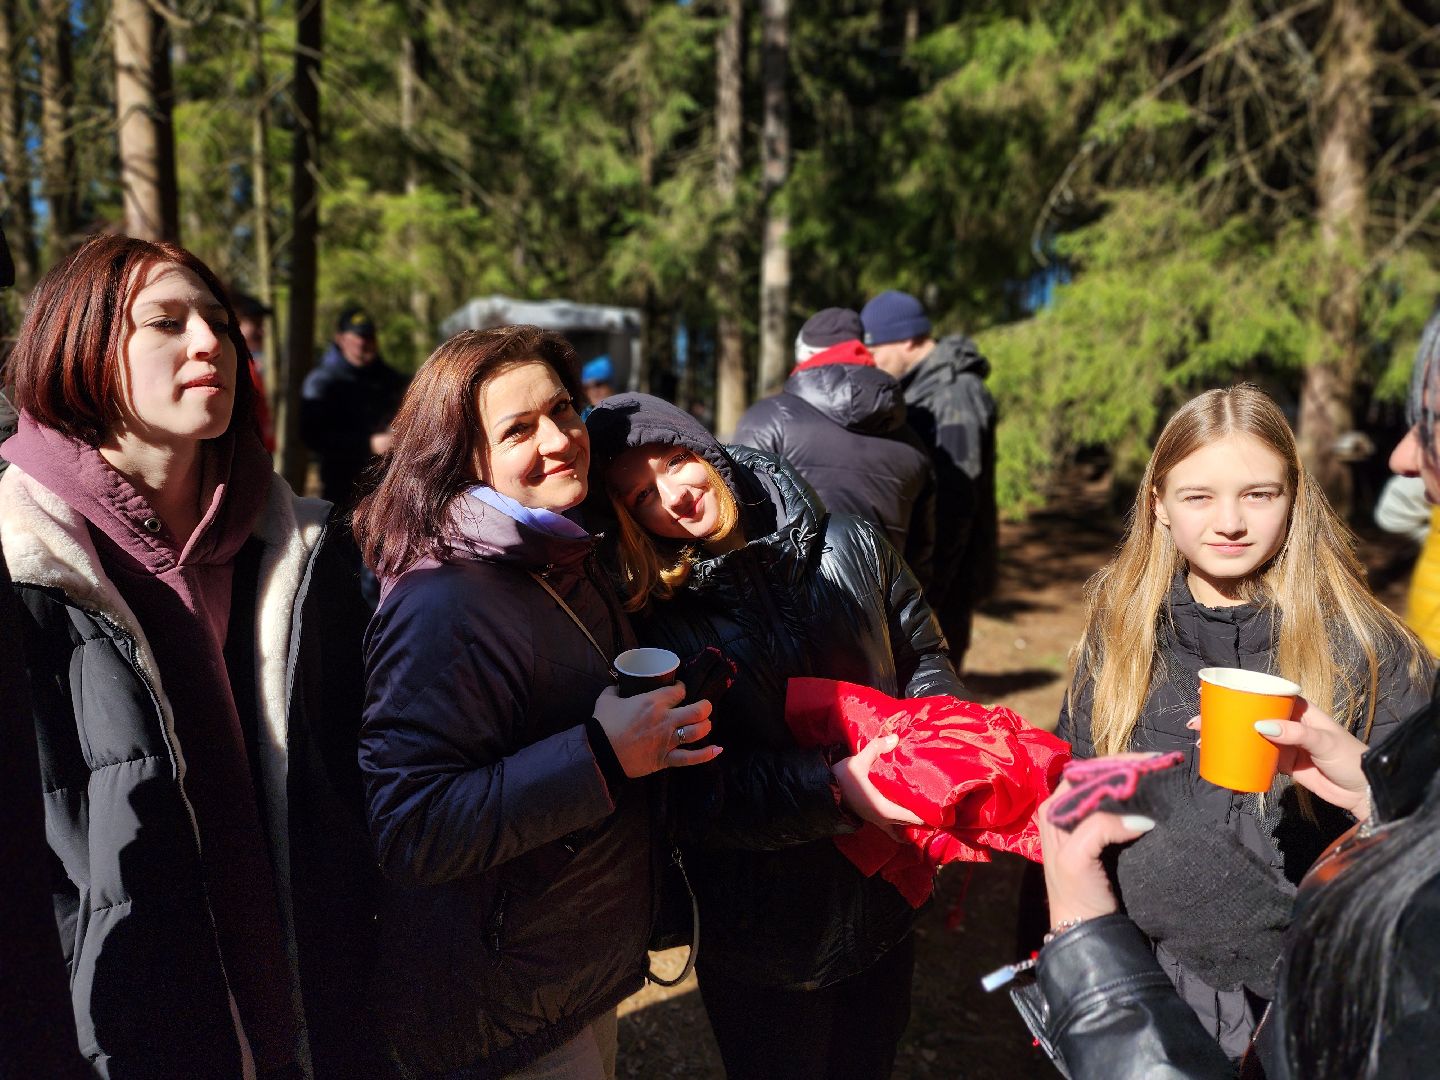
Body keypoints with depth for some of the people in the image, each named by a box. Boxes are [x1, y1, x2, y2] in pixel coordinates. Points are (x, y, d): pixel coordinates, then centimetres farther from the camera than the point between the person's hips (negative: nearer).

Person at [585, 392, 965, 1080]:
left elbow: (922, 653, 5)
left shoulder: (847, 544, -7)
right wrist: (834, 787, -31)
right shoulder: (653, 623, -18)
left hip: (887, 894, 4)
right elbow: (696, 792, -21)